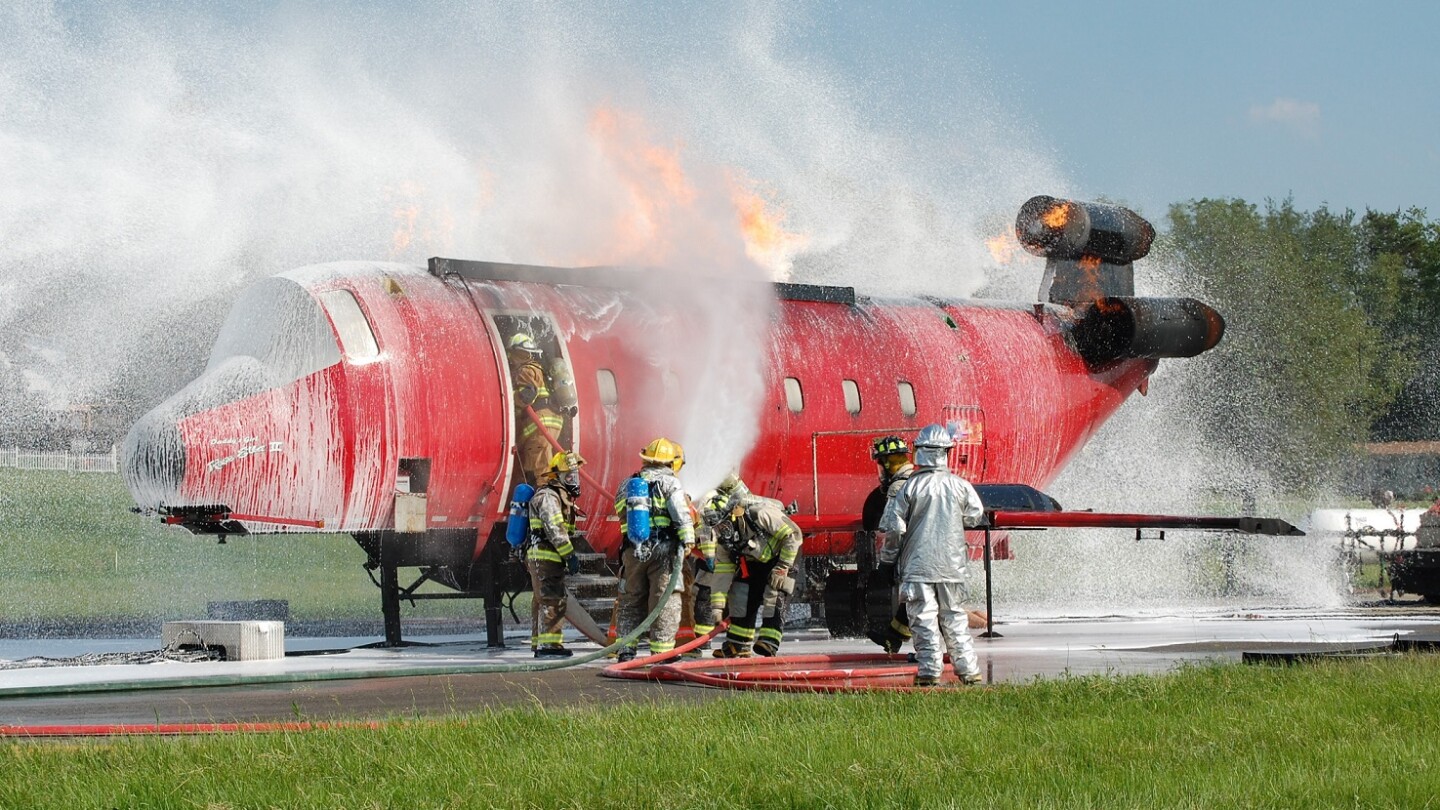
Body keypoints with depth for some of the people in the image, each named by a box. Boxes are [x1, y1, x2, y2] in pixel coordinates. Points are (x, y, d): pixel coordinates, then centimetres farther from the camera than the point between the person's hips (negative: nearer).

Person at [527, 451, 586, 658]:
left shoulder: (560, 496, 21)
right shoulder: (548, 496, -12)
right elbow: (555, 530, -21)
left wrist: (568, 556, 21)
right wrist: (570, 555, -22)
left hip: (550, 558, 11)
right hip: (545, 557, -11)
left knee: (543, 602, 14)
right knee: (553, 601, -12)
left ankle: (539, 644, 19)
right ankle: (548, 645, -14)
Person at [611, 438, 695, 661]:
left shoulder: (628, 484, 15)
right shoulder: (670, 483, -3)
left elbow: (621, 510, 16)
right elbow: (680, 512, -14)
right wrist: (687, 539, -17)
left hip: (633, 550, 5)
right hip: (663, 550, -5)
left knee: (631, 600, 13)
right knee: (665, 601, 0)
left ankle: (625, 649, 11)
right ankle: (661, 649, -3)